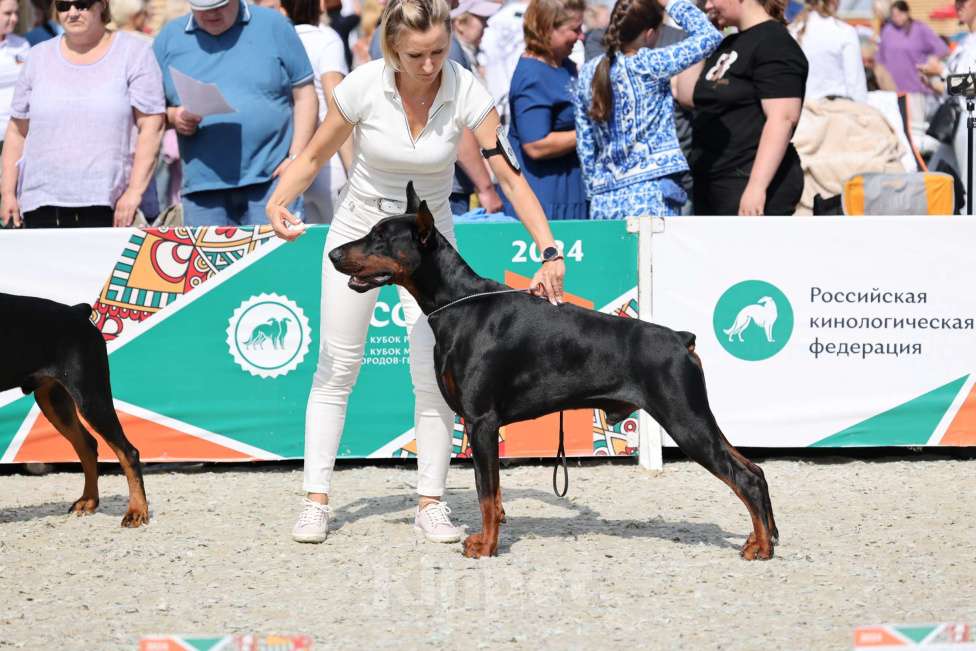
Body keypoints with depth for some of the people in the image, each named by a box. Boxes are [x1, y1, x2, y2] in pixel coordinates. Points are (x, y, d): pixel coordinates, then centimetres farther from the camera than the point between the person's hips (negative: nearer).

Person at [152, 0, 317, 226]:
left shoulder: (274, 26, 6)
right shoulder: (169, 38, 11)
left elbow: (304, 95, 6)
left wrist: (297, 156, -5)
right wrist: (172, 116, -7)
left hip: (270, 180, -2)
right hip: (202, 187, 2)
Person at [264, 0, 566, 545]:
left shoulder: (466, 92, -21)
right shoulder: (363, 86, -21)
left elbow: (511, 176, -21)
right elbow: (315, 158, -7)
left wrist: (550, 253, -30)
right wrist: (279, 203, -25)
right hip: (360, 227, 0)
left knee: (435, 371, -8)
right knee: (337, 366, 0)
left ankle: (432, 503, 2)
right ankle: (317, 500, 6)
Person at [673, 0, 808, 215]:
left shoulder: (774, 43, -11)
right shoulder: (729, 44, 18)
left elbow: (783, 118, -19)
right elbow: (687, 96, 20)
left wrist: (757, 186, -26)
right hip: (711, 185, 10)